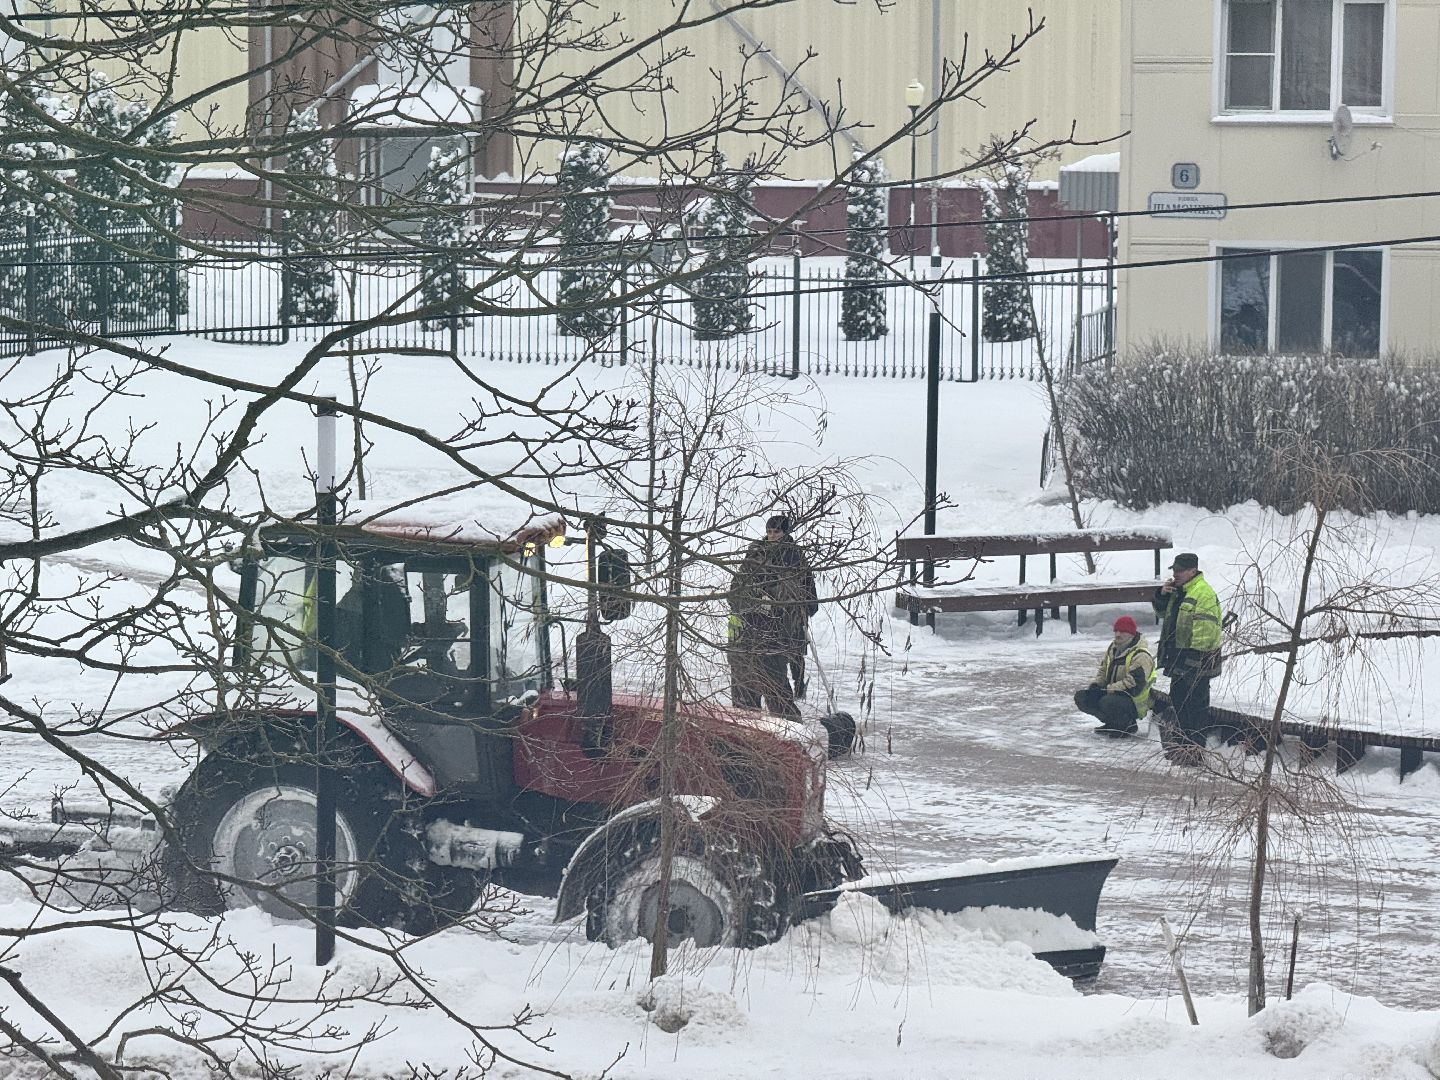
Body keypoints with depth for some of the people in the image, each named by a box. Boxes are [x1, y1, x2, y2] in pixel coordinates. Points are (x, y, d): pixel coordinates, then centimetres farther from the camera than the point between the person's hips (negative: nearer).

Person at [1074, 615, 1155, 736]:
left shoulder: (1141, 656, -20)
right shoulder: (1113, 648, 9)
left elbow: (1134, 684, -28)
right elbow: (1103, 670, 22)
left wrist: (1109, 689, -26)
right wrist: (1095, 685, 1)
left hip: (1135, 704, -9)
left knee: (1108, 702, -38)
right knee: (1081, 697, -3)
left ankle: (1128, 725, -8)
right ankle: (1112, 723, 8)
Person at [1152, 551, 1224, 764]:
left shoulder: (1204, 594, -18)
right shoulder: (1177, 591, 14)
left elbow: (1205, 631, -22)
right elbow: (1162, 611, 27)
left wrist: (1193, 660, -24)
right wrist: (1162, 595, 4)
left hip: (1196, 661, -10)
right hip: (1179, 659, 10)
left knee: (1195, 705, -7)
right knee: (1178, 700, 17)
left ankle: (1195, 750, -5)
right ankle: (1182, 745, 28)